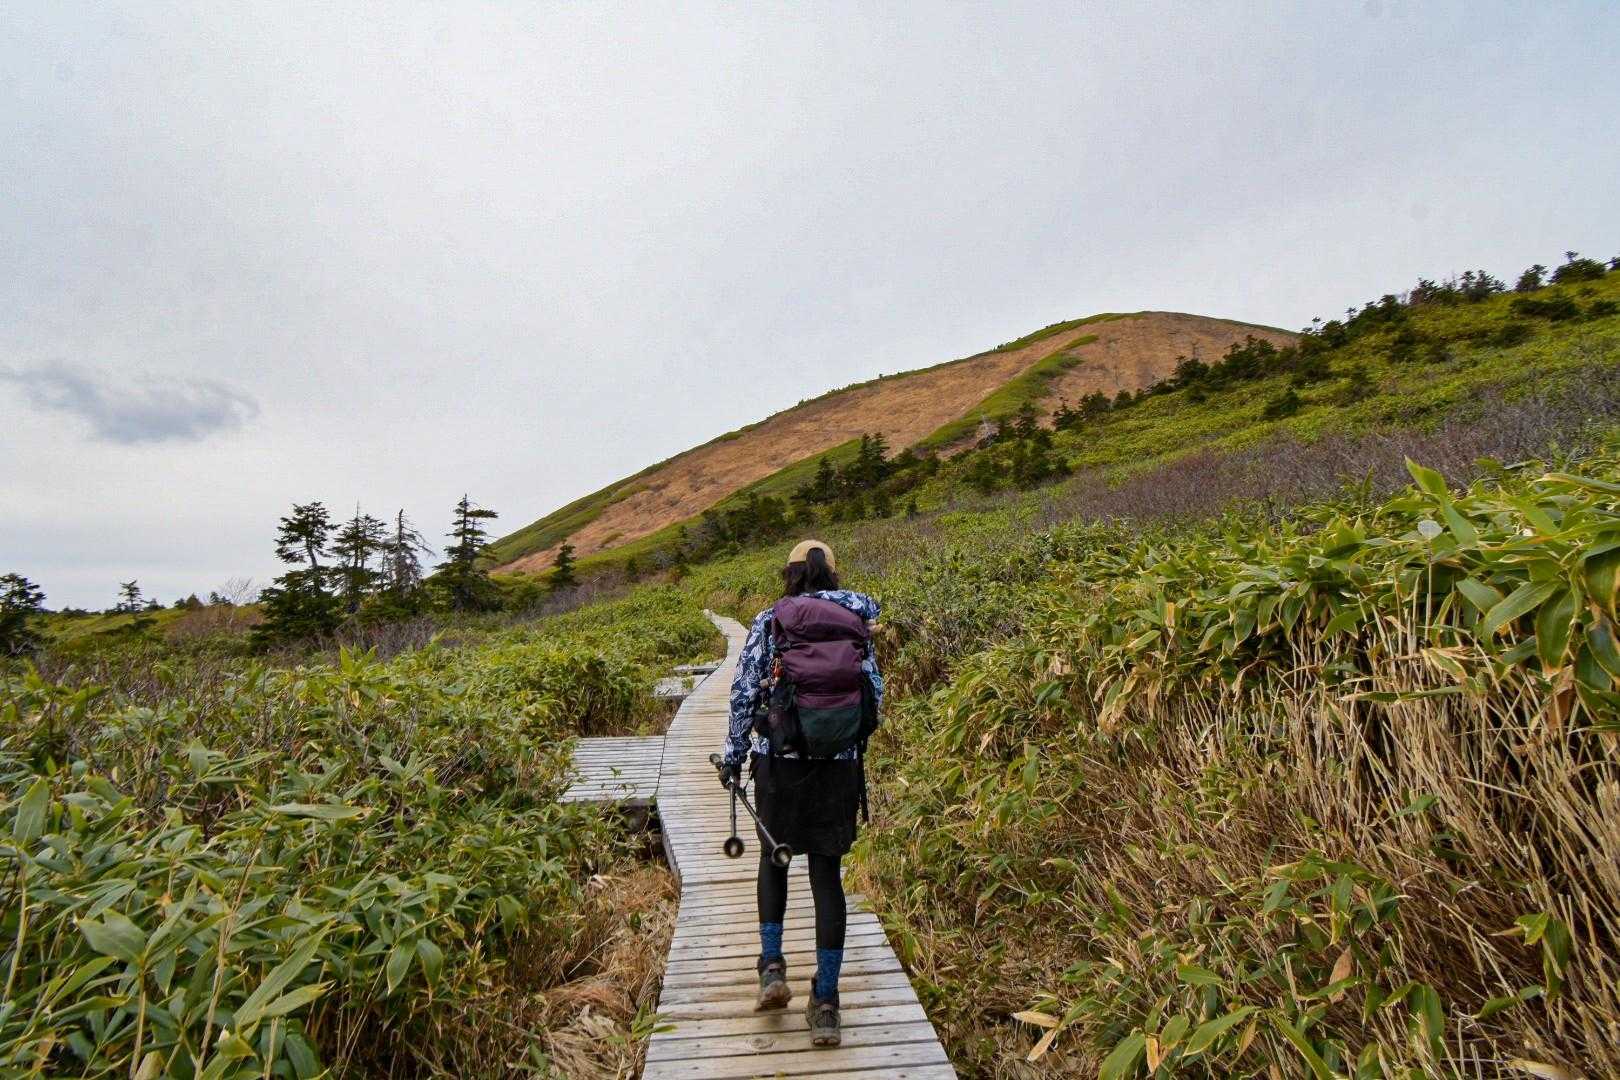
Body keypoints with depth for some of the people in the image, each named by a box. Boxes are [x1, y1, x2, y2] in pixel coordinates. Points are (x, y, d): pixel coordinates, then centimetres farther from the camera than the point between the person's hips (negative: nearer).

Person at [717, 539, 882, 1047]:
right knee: (826, 872, 10)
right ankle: (825, 1002, 14)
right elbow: (875, 697, 8)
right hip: (841, 766, 2)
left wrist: (733, 756, 7)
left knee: (774, 856, 23)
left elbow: (744, 693, -3)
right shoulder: (856, 624, 5)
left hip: (779, 759, -1)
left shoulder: (769, 621, -2)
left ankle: (772, 966, 18)